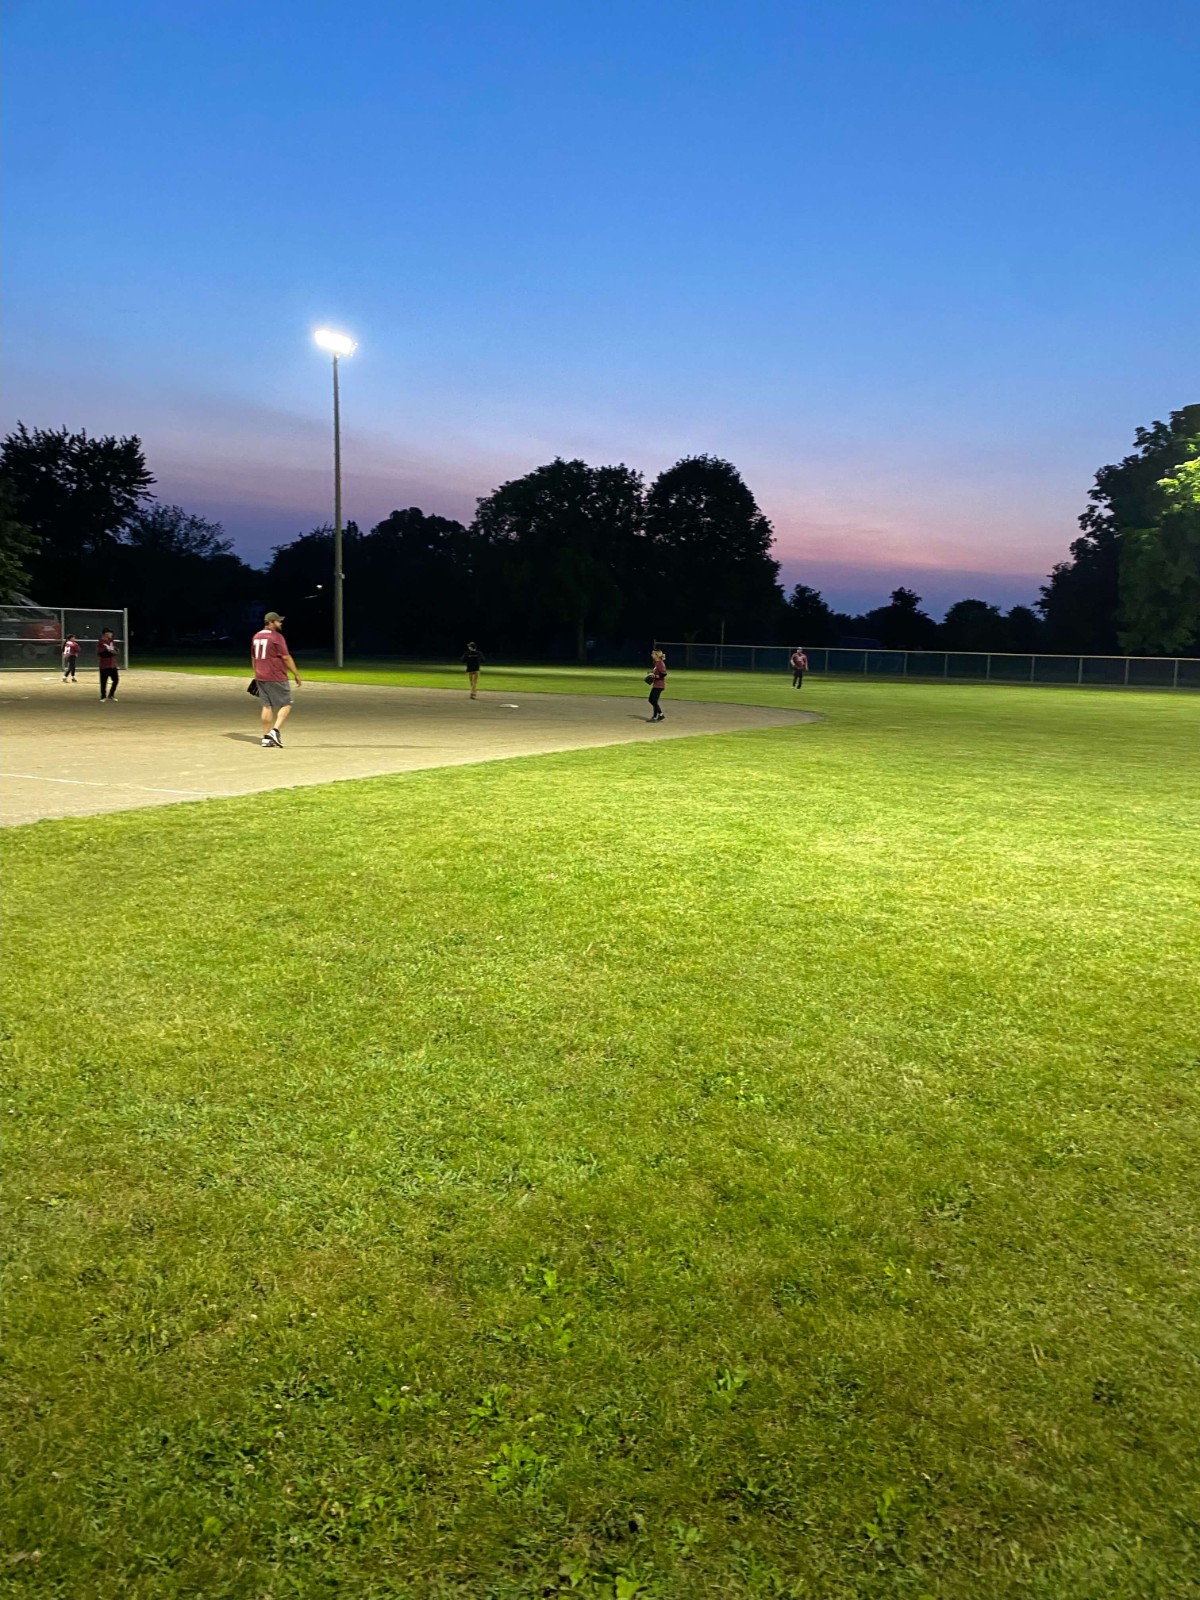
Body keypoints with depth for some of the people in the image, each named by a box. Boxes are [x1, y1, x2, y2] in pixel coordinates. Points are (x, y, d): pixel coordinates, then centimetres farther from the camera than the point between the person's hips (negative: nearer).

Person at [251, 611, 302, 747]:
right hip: (276, 678, -8)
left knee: (267, 706, 10)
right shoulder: (276, 637, -11)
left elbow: (254, 658, 20)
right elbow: (286, 658, -13)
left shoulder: (256, 637, 13)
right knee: (286, 704, 0)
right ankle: (275, 731, -15)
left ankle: (266, 738, 8)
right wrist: (296, 674, -7)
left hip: (260, 678, 8)